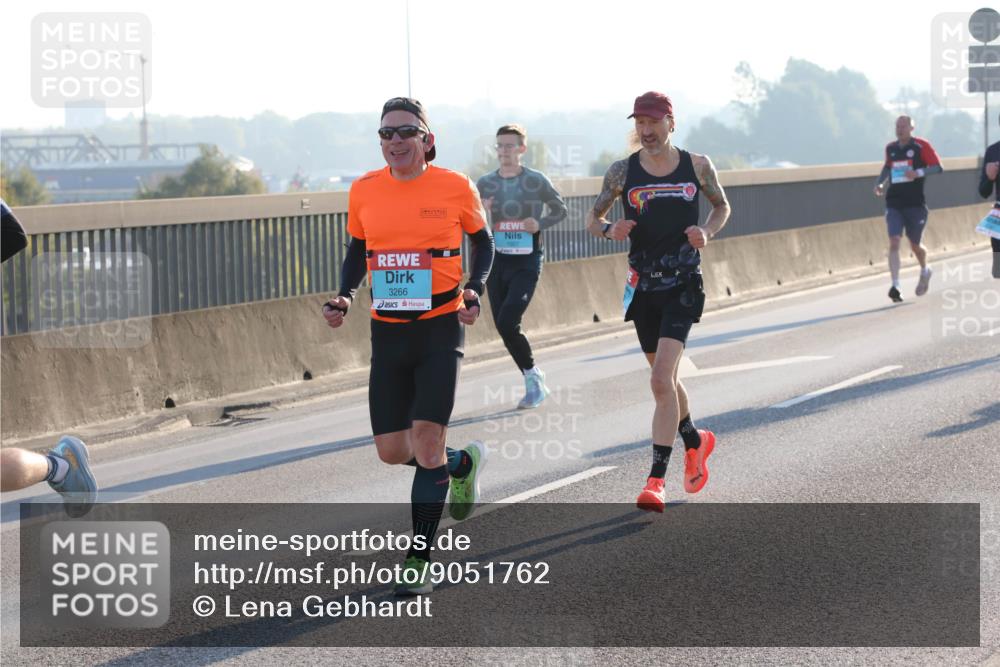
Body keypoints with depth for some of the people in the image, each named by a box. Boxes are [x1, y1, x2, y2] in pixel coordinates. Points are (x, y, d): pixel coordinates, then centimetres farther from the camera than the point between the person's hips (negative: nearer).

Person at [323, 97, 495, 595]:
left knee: (426, 437, -13)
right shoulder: (364, 191, 2)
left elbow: (483, 241, 10)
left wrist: (474, 290, -7)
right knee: (392, 451, 3)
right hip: (388, 331, 4)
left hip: (440, 328, -4)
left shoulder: (456, 188, -5)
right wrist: (345, 297, -2)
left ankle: (419, 563, -4)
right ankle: (462, 463, 37)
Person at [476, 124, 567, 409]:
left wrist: (540, 224, -12)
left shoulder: (537, 181, -5)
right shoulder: (485, 184, 3)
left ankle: (532, 373, 4)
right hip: (496, 260, 4)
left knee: (507, 322, -17)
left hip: (526, 262, -4)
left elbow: (560, 210, 7)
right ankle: (534, 382, 22)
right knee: (503, 326, 6)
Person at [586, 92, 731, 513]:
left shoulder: (697, 166, 0)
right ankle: (694, 441, 44)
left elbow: (722, 205, 16)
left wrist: (708, 232, -5)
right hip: (643, 285, 3)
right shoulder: (622, 172, 1)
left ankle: (656, 479, -16)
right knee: (664, 379, 16)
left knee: (662, 380, -16)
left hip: (683, 286, -3)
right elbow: (592, 219, 9)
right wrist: (609, 230, -14)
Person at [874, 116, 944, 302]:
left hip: (916, 203, -3)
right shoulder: (890, 148, 8)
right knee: (894, 242, -14)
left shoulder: (921, 146, -6)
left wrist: (919, 173, -23)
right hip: (894, 203, 3)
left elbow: (937, 167, -7)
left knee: (915, 245, 11)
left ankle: (925, 272, 43)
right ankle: (895, 286, -19)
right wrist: (879, 182, 9)